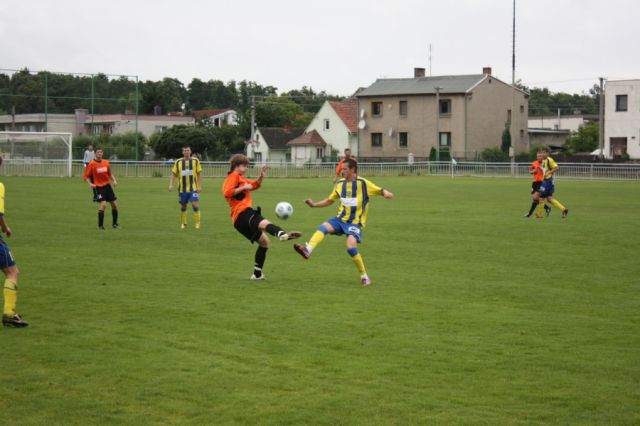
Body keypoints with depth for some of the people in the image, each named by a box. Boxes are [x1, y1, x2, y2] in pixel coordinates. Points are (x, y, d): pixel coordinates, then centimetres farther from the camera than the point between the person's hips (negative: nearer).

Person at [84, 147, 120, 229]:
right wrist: (90, 184, -23)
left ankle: (114, 223, 24)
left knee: (114, 204, 6)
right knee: (103, 205, -20)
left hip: (107, 186, 6)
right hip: (98, 187, -6)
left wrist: (114, 180, 2)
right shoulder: (92, 164, -8)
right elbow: (86, 177, -6)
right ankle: (100, 225, -7)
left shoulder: (106, 162, 6)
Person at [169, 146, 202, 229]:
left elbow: (199, 174, 2)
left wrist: (199, 186, -5)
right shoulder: (178, 162, 4)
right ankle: (183, 223, 22)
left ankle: (197, 223, -2)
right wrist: (171, 184, -8)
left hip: (193, 188, -2)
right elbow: (173, 174, 6)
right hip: (182, 188, 2)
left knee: (195, 204, -13)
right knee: (183, 206, 8)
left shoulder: (195, 160, 1)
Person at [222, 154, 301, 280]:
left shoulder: (240, 178, 30)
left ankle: (257, 274, 19)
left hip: (239, 221, 11)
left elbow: (255, 185, 35)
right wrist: (243, 187, -13)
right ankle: (283, 234, -72)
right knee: (264, 223, -40)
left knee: (264, 241, 17)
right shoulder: (233, 176, 1)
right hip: (242, 213, -11)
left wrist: (261, 175, 19)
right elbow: (227, 193, -14)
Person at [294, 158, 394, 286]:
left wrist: (386, 193, -29)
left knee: (351, 247, -22)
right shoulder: (340, 184, 8)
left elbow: (380, 190, -6)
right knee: (323, 227, -22)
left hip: (355, 222, -5)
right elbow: (329, 200, 17)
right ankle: (307, 250, -42)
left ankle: (364, 276, -5)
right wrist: (314, 204, 5)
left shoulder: (363, 183, -8)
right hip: (341, 218, 5)